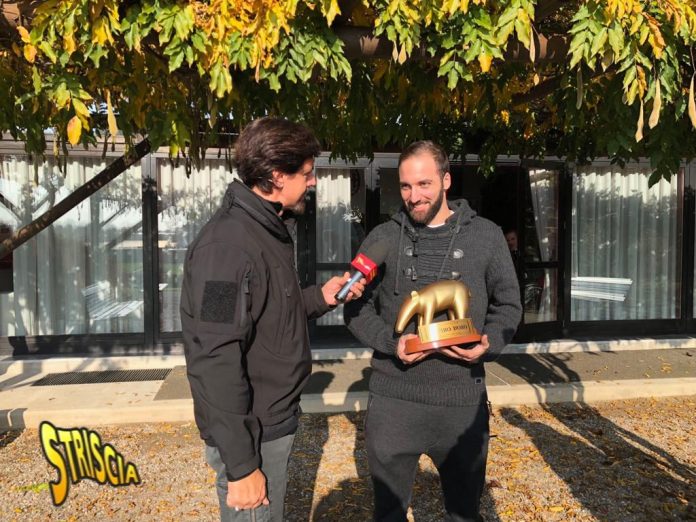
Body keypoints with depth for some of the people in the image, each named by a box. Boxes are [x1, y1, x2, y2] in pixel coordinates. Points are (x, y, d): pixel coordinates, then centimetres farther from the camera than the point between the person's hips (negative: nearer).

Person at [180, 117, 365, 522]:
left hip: (276, 422, 9)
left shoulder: (270, 231, 7)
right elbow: (215, 362, -26)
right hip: (250, 435, -9)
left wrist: (320, 297, 2)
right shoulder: (228, 244, -24)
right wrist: (240, 465, -22)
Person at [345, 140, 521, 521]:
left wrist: (489, 344, -12)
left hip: (463, 400, 0)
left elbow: (508, 305, 7)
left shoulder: (486, 236, 1)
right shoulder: (382, 238, 1)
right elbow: (357, 307, 4)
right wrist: (390, 342, -14)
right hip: (392, 399, 0)